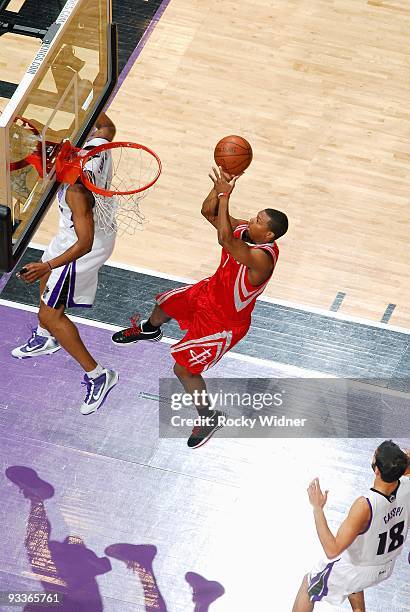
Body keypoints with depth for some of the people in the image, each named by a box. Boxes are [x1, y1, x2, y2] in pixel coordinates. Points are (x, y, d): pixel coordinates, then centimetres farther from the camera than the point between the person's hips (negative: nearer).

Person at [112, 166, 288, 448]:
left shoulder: (262, 258, -41)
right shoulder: (244, 229, -17)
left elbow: (224, 239, -56)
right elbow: (208, 212, -13)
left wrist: (225, 195, -51)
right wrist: (220, 186, -32)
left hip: (225, 321, -9)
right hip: (210, 292, 9)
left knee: (183, 368, -6)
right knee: (165, 304, 31)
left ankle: (209, 418, 18)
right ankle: (149, 330, 69)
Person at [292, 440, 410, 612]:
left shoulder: (365, 506, -42)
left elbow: (332, 550, -37)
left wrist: (317, 508, -33)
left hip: (358, 571, -5)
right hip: (386, 568, 5)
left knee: (308, 585, 23)